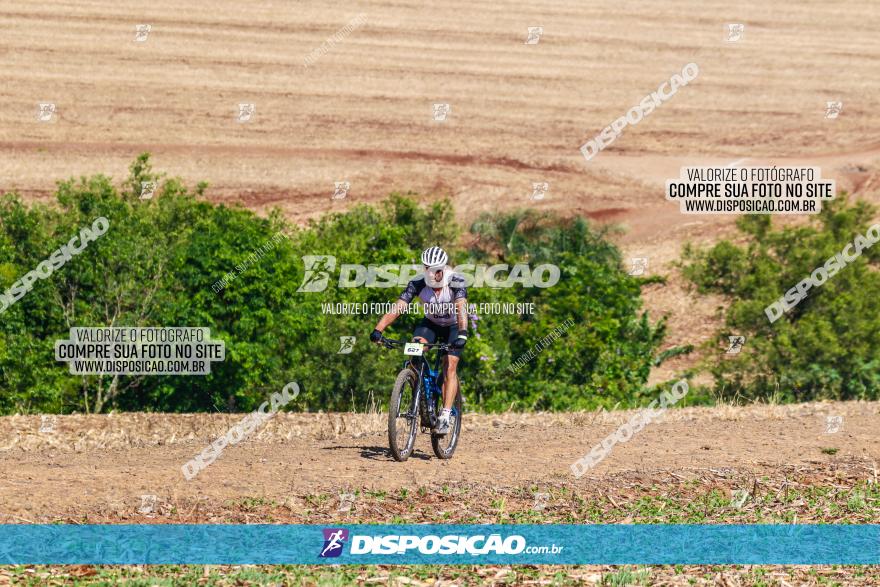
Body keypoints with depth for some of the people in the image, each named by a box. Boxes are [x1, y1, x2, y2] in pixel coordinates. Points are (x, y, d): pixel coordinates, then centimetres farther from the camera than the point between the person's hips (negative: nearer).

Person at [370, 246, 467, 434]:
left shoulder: (456, 282, -29)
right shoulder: (417, 284, -24)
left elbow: (461, 308, -44)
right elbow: (397, 308, -33)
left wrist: (463, 333, -61)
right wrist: (378, 330, -46)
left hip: (453, 326, -2)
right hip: (430, 324, 2)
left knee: (449, 367, -18)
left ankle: (445, 417, -19)